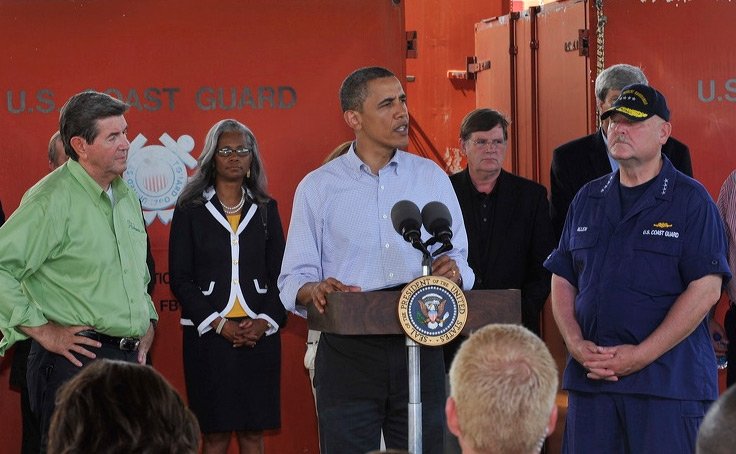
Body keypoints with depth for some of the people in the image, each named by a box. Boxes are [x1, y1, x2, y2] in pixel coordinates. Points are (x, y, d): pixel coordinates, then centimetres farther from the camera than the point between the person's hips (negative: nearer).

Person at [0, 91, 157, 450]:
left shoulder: (126, 196, 15)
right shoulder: (52, 198, -12)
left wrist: (146, 320, 17)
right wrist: (40, 330, -16)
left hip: (128, 356, 8)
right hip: (77, 358, -8)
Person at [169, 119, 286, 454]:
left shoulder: (265, 209, 11)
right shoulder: (191, 209, 3)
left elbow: (279, 273, 9)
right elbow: (180, 278, -1)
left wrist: (265, 322, -7)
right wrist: (219, 324, -10)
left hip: (258, 334, 2)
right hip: (207, 335, -2)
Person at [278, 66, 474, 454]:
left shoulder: (432, 178, 12)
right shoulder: (317, 187, 6)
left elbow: (459, 259, 13)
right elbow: (294, 279, 4)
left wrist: (453, 271, -11)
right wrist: (315, 289, -19)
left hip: (419, 348, 2)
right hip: (348, 352, -2)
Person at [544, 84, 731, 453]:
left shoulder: (690, 200, -2)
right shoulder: (588, 199, 15)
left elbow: (706, 290, -10)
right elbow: (562, 280, 15)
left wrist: (641, 355, -14)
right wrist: (576, 345, -3)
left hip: (668, 382, -4)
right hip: (590, 377, 5)